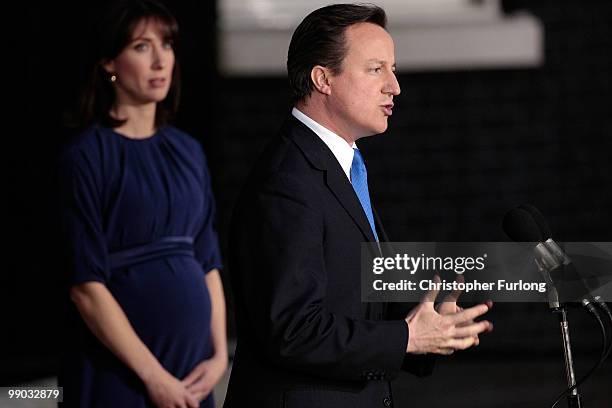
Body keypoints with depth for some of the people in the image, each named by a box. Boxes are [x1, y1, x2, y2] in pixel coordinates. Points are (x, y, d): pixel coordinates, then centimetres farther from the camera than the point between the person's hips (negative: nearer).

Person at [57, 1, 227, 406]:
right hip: (120, 369, -6)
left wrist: (220, 355, -2)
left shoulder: (187, 151, 10)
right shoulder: (87, 156, -9)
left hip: (192, 368, 6)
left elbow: (208, 263, 11)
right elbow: (87, 286, -14)